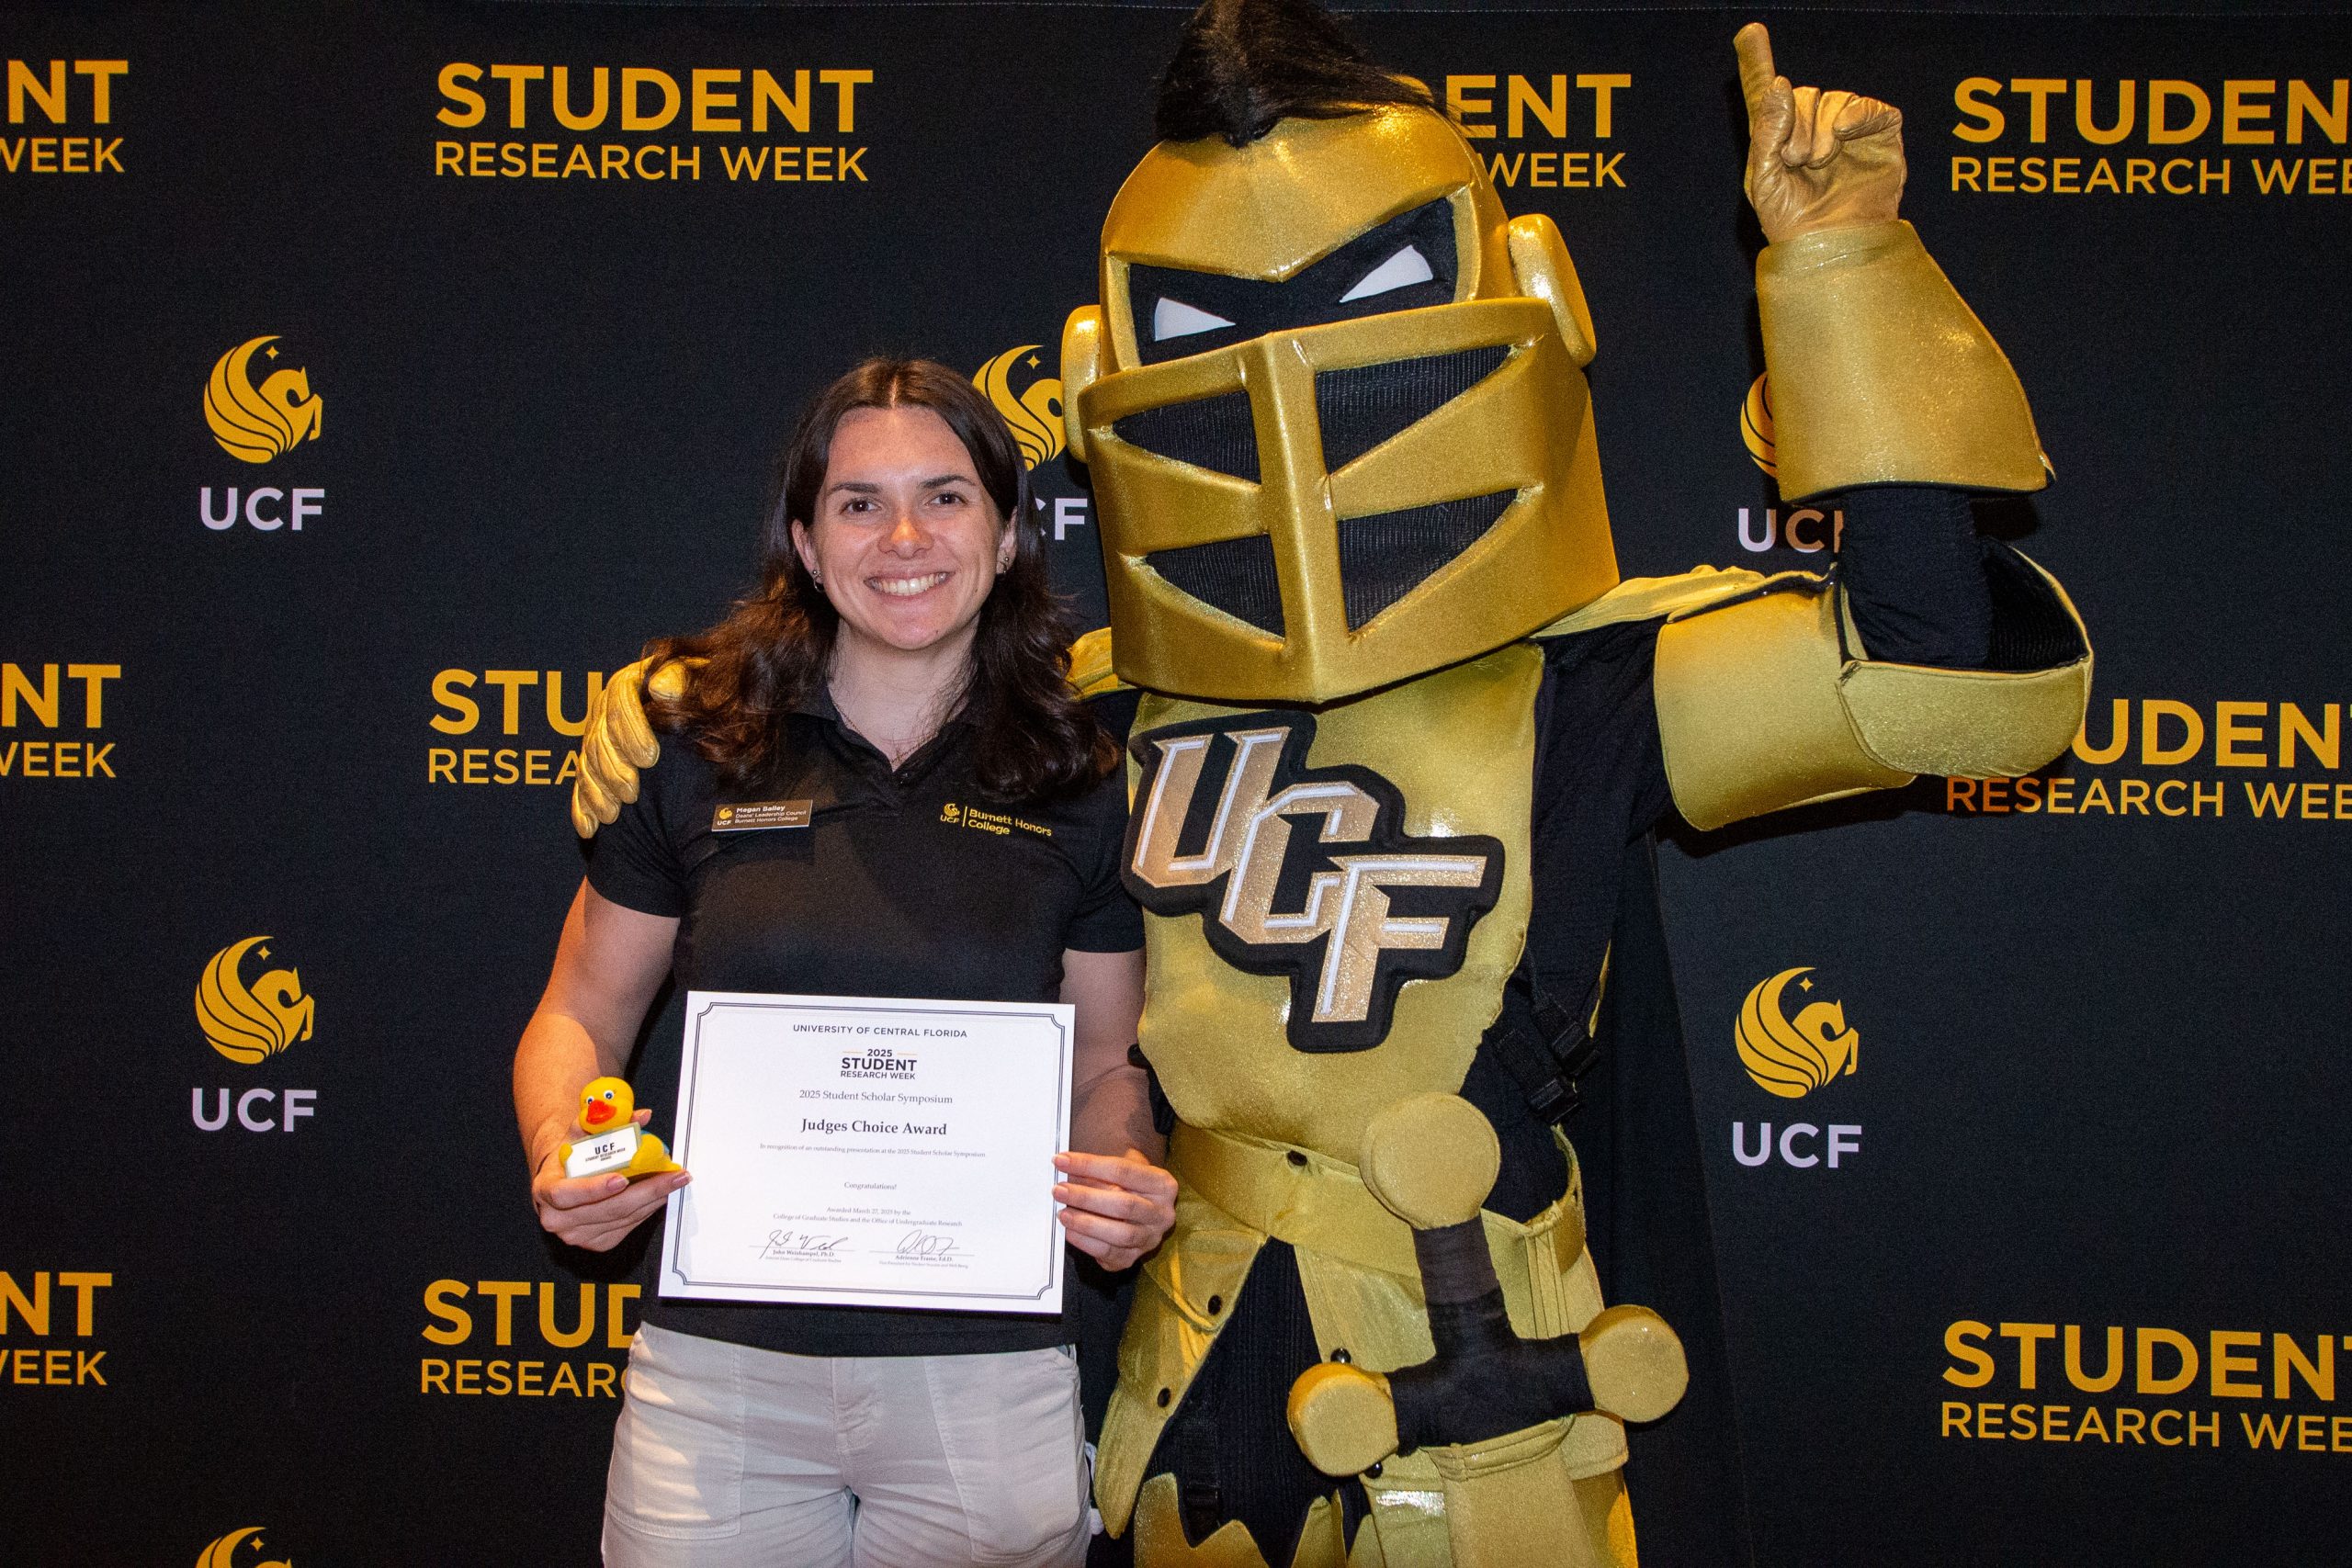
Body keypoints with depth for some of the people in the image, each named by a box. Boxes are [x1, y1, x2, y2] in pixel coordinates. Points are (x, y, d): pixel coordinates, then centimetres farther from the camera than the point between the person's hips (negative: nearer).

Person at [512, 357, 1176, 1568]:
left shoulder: (1080, 786, 2)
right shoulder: (694, 748, 1)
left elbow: (1106, 1066, 10)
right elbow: (580, 1016, 8)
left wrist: (1129, 1188, -11)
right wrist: (559, 1148, -12)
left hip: (989, 1379, 1)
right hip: (718, 1370, 0)